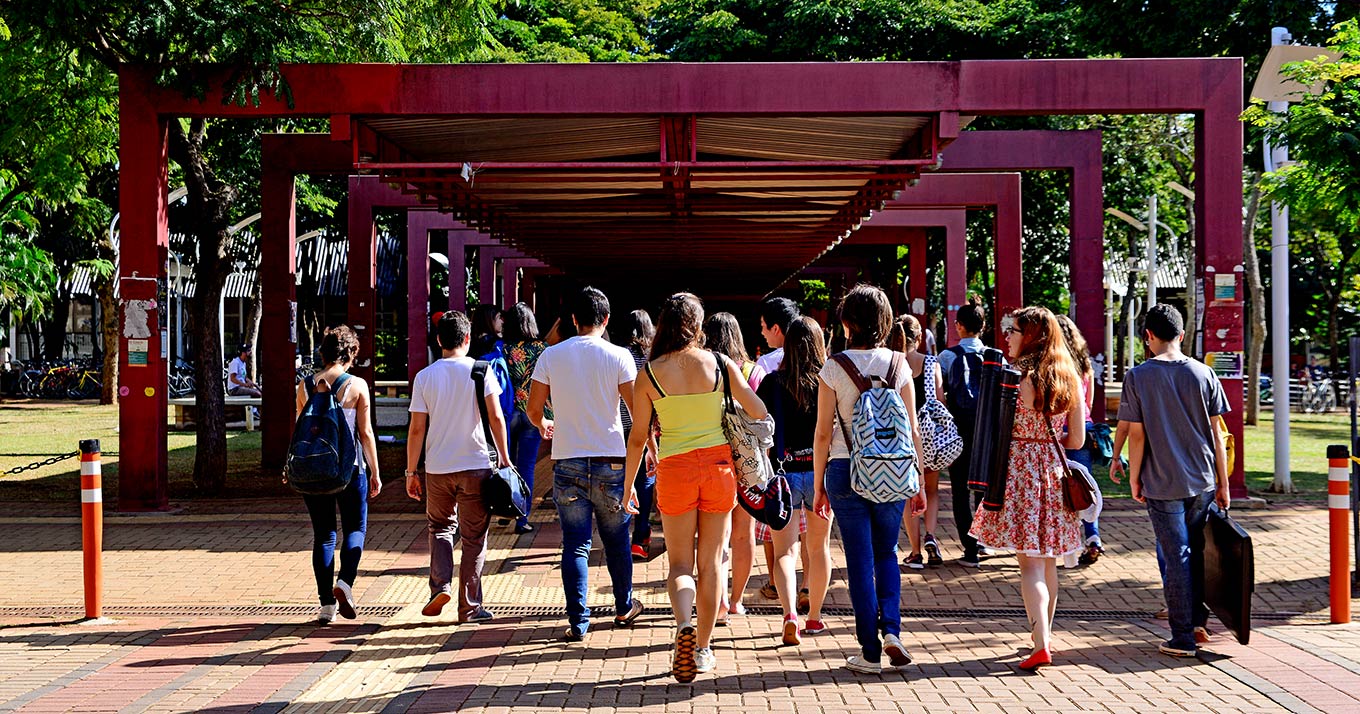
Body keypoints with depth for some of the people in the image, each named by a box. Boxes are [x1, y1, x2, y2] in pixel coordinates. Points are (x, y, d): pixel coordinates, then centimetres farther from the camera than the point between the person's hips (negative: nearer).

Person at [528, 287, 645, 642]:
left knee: (575, 544, 3)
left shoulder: (551, 356, 1)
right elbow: (639, 410, -6)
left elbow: (533, 409, 6)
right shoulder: (618, 357, -5)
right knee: (617, 539, 16)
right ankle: (624, 607, 31)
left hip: (567, 463, 1)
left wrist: (544, 425, 29)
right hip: (610, 463, -1)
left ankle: (578, 622, 0)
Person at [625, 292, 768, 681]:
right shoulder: (721, 364, -3)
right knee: (710, 563, 12)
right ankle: (703, 648, 17)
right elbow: (759, 413, -3)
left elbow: (638, 437, 0)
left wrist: (629, 485, 10)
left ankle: (684, 624, -20)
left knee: (680, 564, 8)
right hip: (718, 464, 1)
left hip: (675, 470, -1)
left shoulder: (650, 372, -5)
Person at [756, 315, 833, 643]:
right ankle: (814, 617, 26)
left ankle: (790, 614, -18)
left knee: (784, 550, 2)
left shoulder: (772, 383, -5)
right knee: (819, 547, 16)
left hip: (782, 472, -1)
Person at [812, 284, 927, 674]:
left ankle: (870, 652, 8)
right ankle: (891, 629, 1)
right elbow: (912, 430, 2)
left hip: (846, 469, -2)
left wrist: (818, 486, 4)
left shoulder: (834, 368, -6)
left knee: (860, 559, 5)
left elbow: (823, 433, -5)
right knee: (887, 553, 19)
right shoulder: (898, 366, 1)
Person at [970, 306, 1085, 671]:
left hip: (1020, 469, -6)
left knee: (1030, 562, -6)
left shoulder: (1017, 377, -12)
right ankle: (1045, 633, 29)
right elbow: (1077, 439, 8)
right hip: (1054, 472, 6)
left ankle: (1041, 644, -15)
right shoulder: (1070, 379, 4)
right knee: (1048, 561, 17)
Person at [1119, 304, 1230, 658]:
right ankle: (1198, 621, 25)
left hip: (1162, 483, -3)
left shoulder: (1137, 377, -7)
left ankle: (1183, 638, 5)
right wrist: (1223, 482, 9)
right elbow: (1216, 433, 3)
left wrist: (1134, 479, 4)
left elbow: (1136, 434, -7)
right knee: (1199, 552, 19)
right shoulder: (1203, 374, 1)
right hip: (1202, 481, 3)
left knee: (1175, 557, 2)